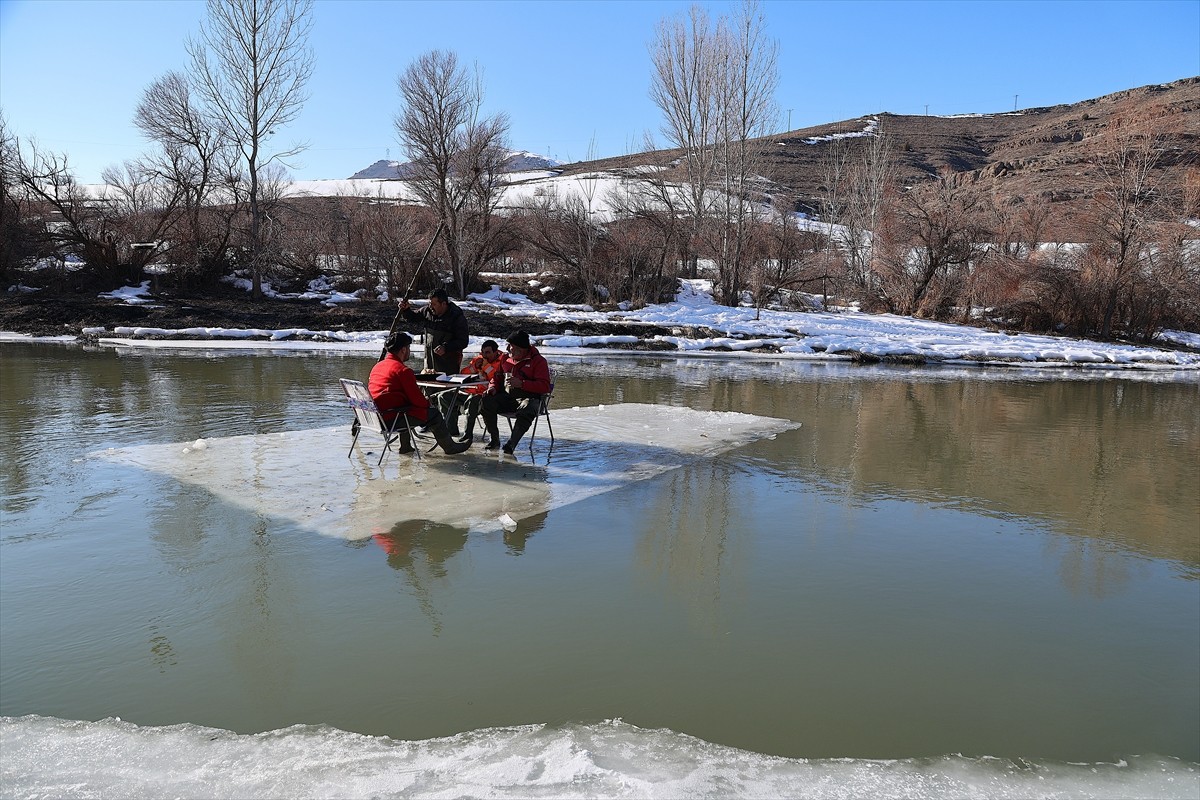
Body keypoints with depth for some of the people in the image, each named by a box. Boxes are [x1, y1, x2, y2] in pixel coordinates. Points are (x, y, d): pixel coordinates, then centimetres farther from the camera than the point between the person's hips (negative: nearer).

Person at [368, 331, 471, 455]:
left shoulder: (376, 366, 12)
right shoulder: (403, 370, -15)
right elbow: (417, 399, -14)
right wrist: (427, 402, 8)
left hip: (375, 416, 9)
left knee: (407, 408, 36)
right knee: (434, 414, 7)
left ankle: (405, 446, 40)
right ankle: (450, 447, 20)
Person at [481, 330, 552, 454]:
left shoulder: (538, 361, -1)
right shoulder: (506, 359, 18)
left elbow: (545, 386, -11)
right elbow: (497, 377, 31)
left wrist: (521, 383, -21)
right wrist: (493, 387, 6)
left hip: (528, 397, -5)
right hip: (505, 396, 5)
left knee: (527, 410, -40)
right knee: (486, 401, -23)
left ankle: (511, 443, -34)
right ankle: (494, 439, -10)